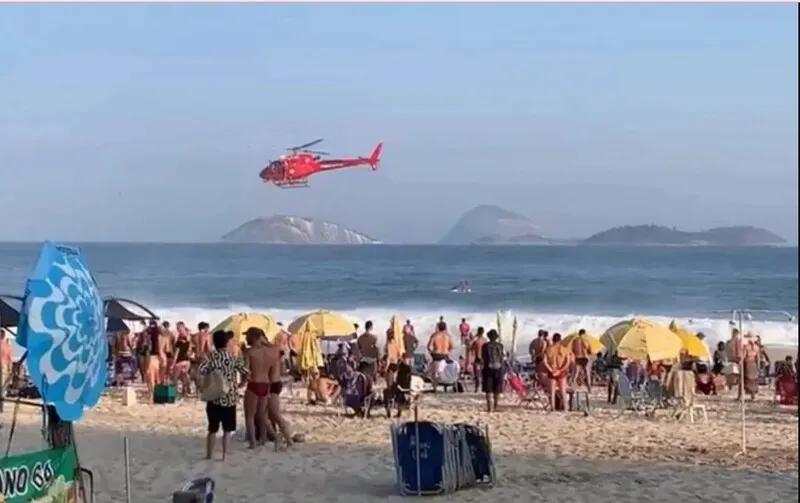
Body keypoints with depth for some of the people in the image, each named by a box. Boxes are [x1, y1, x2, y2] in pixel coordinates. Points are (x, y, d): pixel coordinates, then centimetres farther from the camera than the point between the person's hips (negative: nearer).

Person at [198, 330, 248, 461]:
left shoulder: (211, 356, -5)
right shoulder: (233, 357, -2)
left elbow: (200, 371, -17)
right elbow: (245, 372, -6)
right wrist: (241, 383, 12)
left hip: (214, 398, 0)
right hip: (230, 398, 0)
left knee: (213, 429, 12)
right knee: (227, 430, 10)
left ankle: (209, 455, 19)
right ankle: (224, 455, 9)